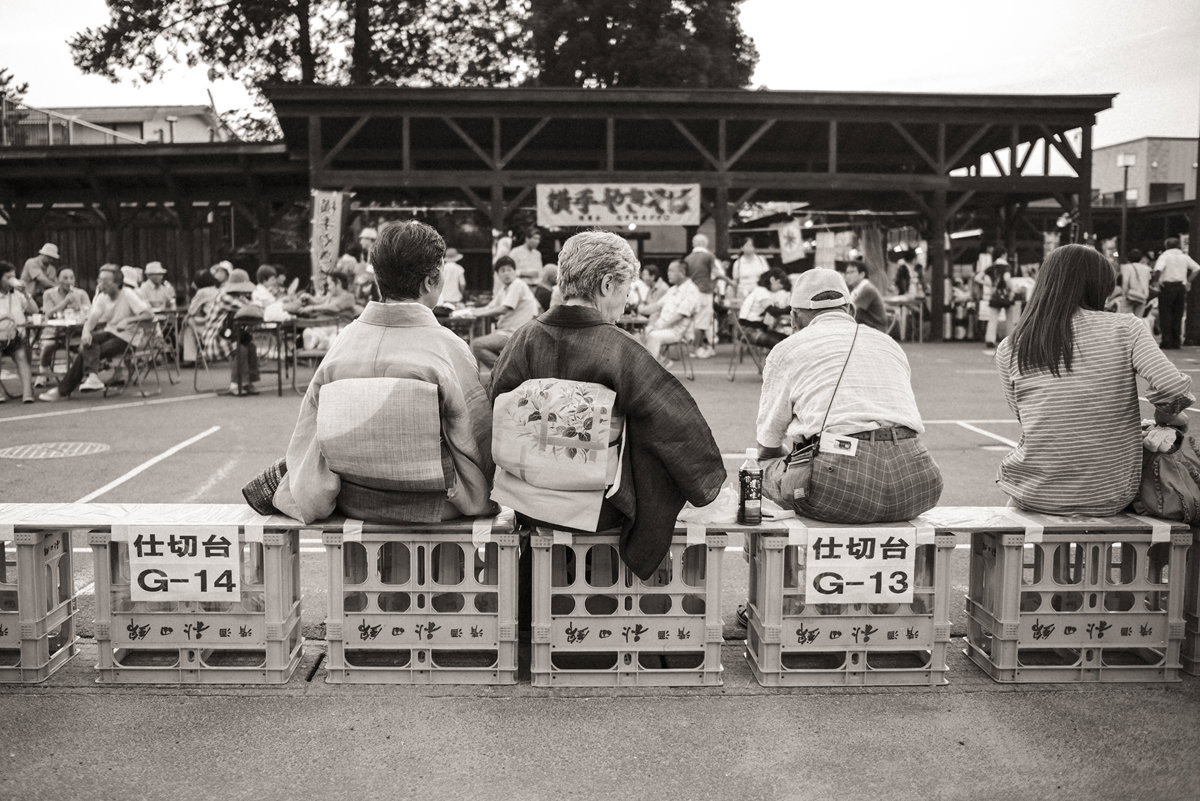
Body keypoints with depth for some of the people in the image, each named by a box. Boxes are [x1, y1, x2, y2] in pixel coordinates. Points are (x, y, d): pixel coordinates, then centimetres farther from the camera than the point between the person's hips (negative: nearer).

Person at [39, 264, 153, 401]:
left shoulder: (128, 294, -13)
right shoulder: (102, 297, 5)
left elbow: (150, 314, -20)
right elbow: (92, 318, -5)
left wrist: (128, 320, -28)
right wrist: (86, 332, -26)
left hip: (125, 339, -6)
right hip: (109, 332, 6)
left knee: (85, 352, -20)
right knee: (87, 341, -26)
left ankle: (63, 390, -12)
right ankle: (93, 376, -31)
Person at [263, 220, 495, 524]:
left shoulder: (343, 342, -5)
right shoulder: (449, 348, -16)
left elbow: (306, 437, 2)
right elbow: (478, 446, -9)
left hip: (352, 505, 6)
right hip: (430, 508, -5)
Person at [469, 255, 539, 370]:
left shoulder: (518, 285, -8)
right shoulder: (504, 289, 19)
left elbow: (504, 309, -16)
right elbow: (490, 308, 17)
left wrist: (480, 313, -11)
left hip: (514, 334, -10)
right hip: (506, 331, 10)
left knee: (476, 345, -20)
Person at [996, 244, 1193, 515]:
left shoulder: (1009, 350, -1)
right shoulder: (1124, 329, -5)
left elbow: (1028, 422, 5)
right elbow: (1173, 389, -15)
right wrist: (1162, 419, 6)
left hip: (1037, 497, 1)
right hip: (1110, 499, 0)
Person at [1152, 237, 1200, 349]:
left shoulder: (1164, 255, -7)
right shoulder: (1184, 256, 9)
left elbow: (1158, 269, -24)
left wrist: (1157, 280, -10)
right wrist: (1188, 281, 10)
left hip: (1167, 286, -5)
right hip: (1181, 287, 5)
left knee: (1165, 315, 0)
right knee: (1178, 315, 11)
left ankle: (1167, 342, -3)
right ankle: (1176, 342, 13)